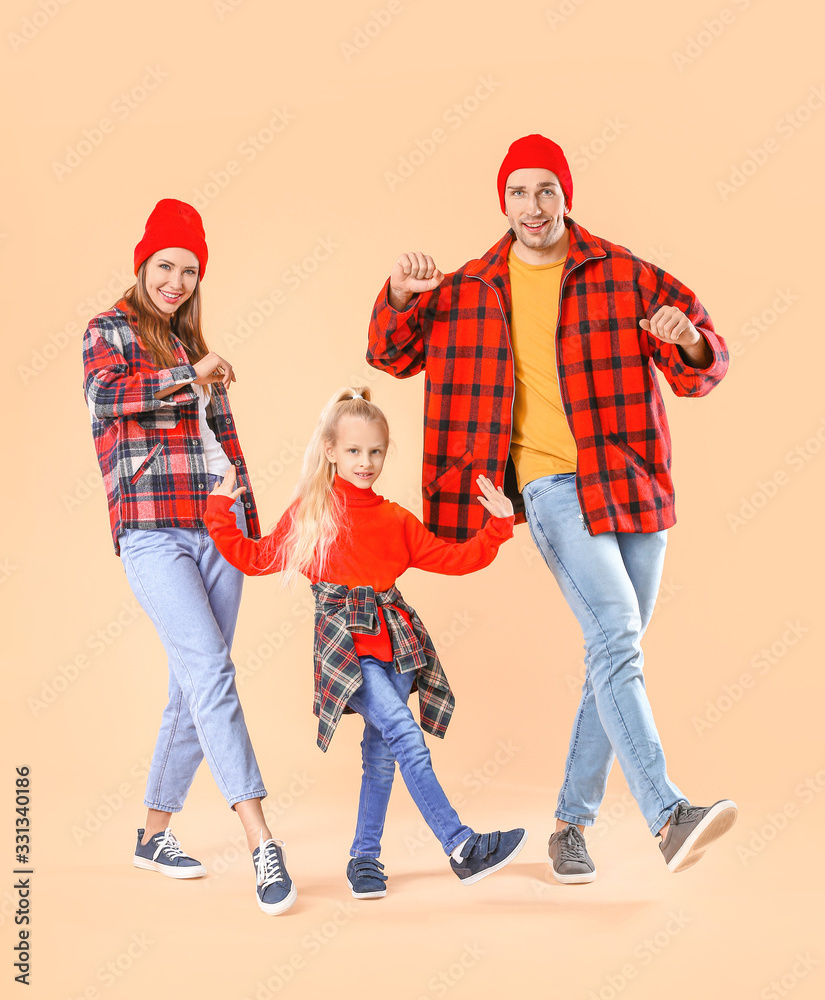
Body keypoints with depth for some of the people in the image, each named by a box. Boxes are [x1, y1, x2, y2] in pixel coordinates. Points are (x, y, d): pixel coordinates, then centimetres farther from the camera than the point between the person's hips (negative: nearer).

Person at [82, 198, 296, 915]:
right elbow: (105, 395, -15)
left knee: (195, 685, 5)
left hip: (218, 527, 6)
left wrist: (251, 523, 19)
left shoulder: (194, 349, 24)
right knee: (210, 669, -18)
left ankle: (155, 834, 19)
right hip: (152, 528, -6)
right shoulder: (111, 331, 7)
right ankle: (262, 844, -21)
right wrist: (190, 377, -17)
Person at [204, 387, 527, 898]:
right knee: (405, 735, -20)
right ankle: (462, 846, -20)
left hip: (394, 639, 4)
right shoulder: (310, 512, 6)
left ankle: (365, 857, 23)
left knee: (382, 753, 7)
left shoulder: (396, 520, 12)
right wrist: (220, 514, 7)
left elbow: (454, 558, 14)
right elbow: (257, 558, 14)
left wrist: (497, 527, 3)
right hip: (344, 641, -4)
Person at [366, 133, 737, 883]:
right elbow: (393, 356, 16)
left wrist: (689, 344, -18)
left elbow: (704, 370, 6)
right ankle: (668, 817, -28)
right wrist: (400, 298, -4)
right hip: (552, 485, -2)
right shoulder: (470, 292, 8)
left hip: (634, 482, 3)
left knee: (617, 656, 6)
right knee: (615, 638, -21)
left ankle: (572, 823, 19)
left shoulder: (624, 275, 5)